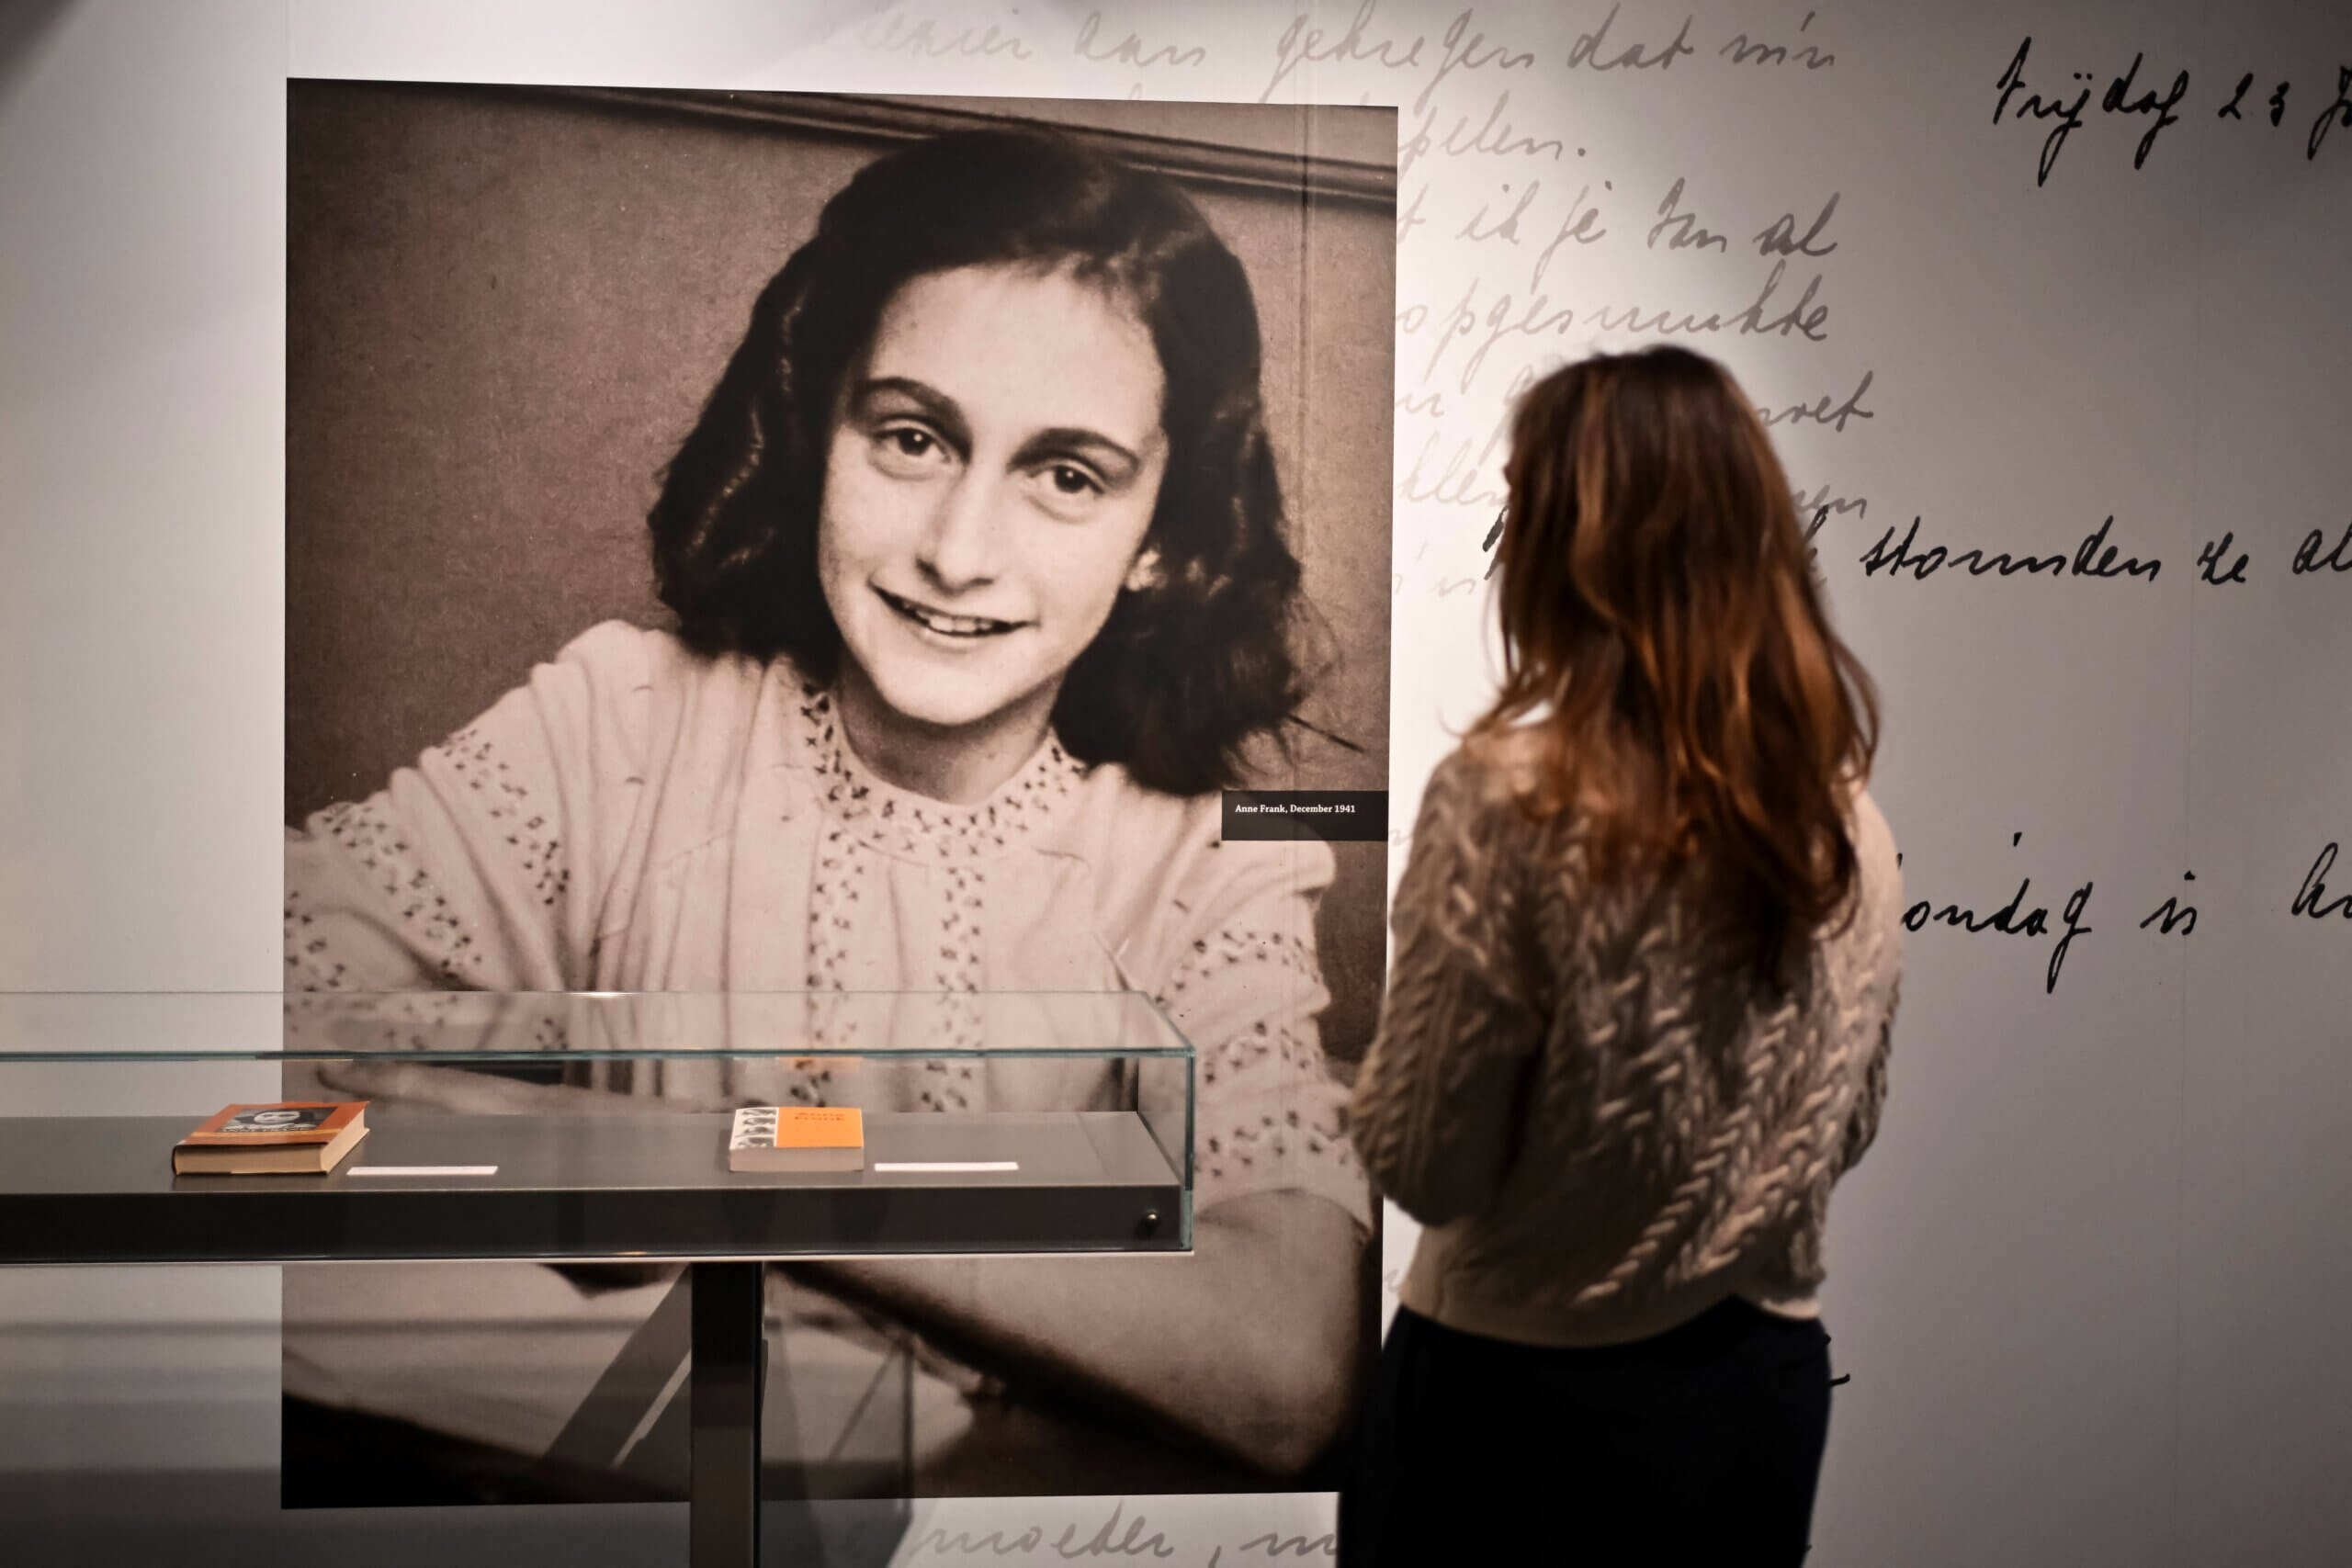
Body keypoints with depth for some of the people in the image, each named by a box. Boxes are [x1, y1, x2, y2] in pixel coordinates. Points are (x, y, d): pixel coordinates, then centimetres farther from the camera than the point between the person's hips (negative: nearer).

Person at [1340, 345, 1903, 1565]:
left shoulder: (1512, 794, -20)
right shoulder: (1843, 805, -2)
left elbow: (1422, 1163, -15)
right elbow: (1846, 1128, 10)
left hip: (1524, 1396, -5)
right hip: (1762, 1386, 5)